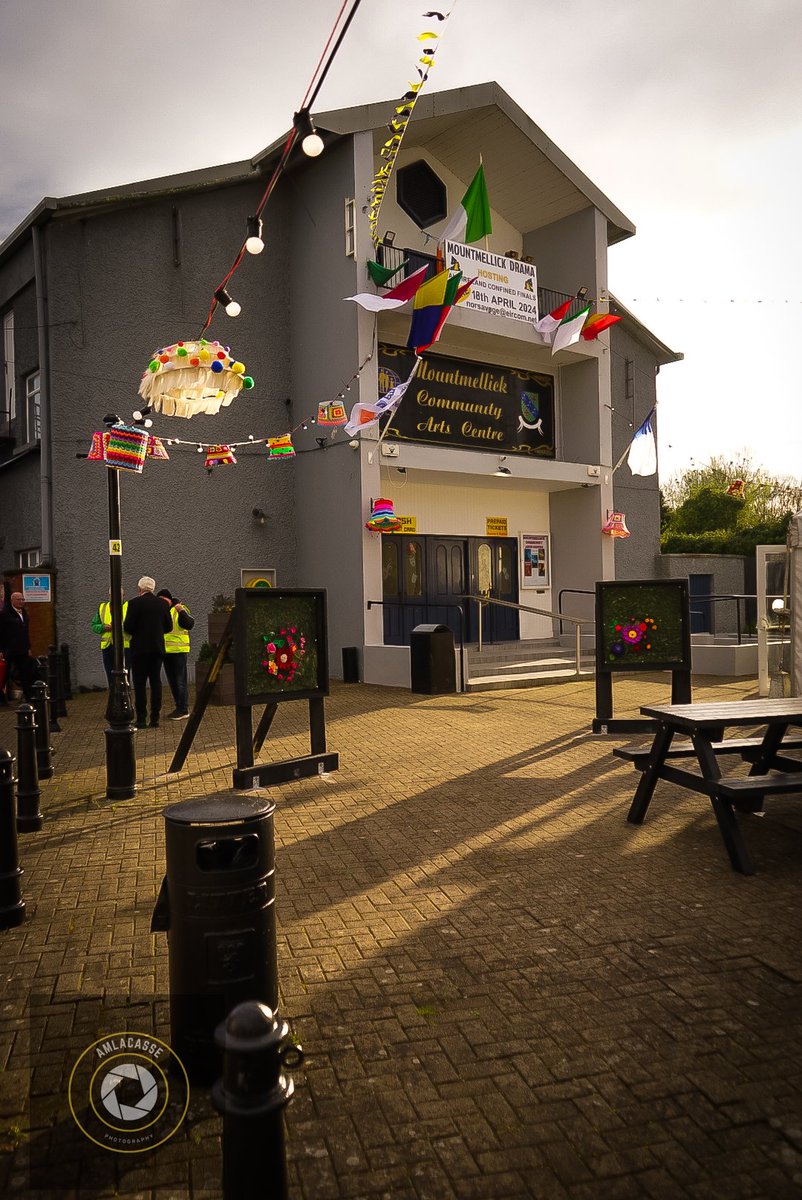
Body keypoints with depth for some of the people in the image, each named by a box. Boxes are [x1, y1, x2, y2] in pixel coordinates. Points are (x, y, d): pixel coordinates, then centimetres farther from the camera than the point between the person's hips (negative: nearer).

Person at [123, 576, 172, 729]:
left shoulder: (135, 603, -8)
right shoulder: (162, 603, 5)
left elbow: (127, 627, -11)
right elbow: (168, 627, 8)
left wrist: (134, 633, 10)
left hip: (140, 648, -4)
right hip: (158, 647, 4)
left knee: (139, 683, 1)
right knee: (156, 681, 8)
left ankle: (141, 719, 0)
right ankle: (155, 719, 8)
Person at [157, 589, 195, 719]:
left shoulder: (179, 609, -7)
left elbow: (190, 624, -21)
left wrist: (181, 612, -33)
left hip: (179, 651, -8)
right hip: (166, 652, 8)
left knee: (180, 680, -7)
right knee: (172, 681, 12)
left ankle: (183, 709, -3)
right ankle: (180, 708, 21)